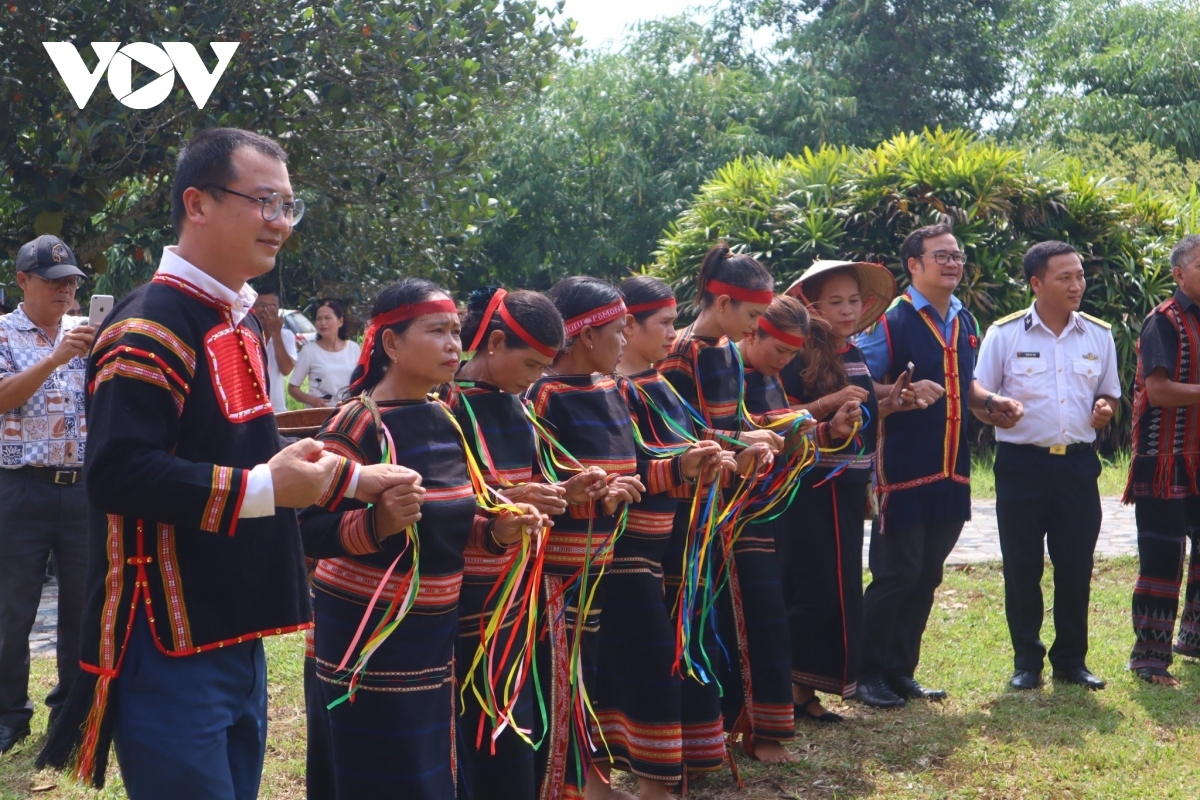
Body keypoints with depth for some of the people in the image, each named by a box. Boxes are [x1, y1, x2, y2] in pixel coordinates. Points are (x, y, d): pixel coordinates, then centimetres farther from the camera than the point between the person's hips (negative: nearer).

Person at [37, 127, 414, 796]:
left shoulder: (241, 323, 14)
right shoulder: (152, 326, -18)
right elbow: (118, 474, -28)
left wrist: (352, 481, 17)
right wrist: (261, 490, -25)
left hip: (236, 637, 10)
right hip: (170, 650, -9)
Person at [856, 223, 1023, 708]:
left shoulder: (964, 322, 13)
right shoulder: (893, 320, -10)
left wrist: (991, 402, 7)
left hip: (951, 472, 7)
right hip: (904, 471, -7)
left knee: (926, 577, 12)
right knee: (896, 574, -3)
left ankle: (901, 673, 23)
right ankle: (868, 676, 10)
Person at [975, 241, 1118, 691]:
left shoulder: (1098, 335, 8)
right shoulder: (1005, 333, -1)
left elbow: (1109, 393, 18)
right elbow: (977, 391, 2)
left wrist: (1105, 410, -5)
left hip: (1078, 463, 2)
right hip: (1022, 463, -2)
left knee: (1076, 565, 5)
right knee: (1022, 565, 2)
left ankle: (1071, 659, 19)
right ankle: (1027, 660, 16)